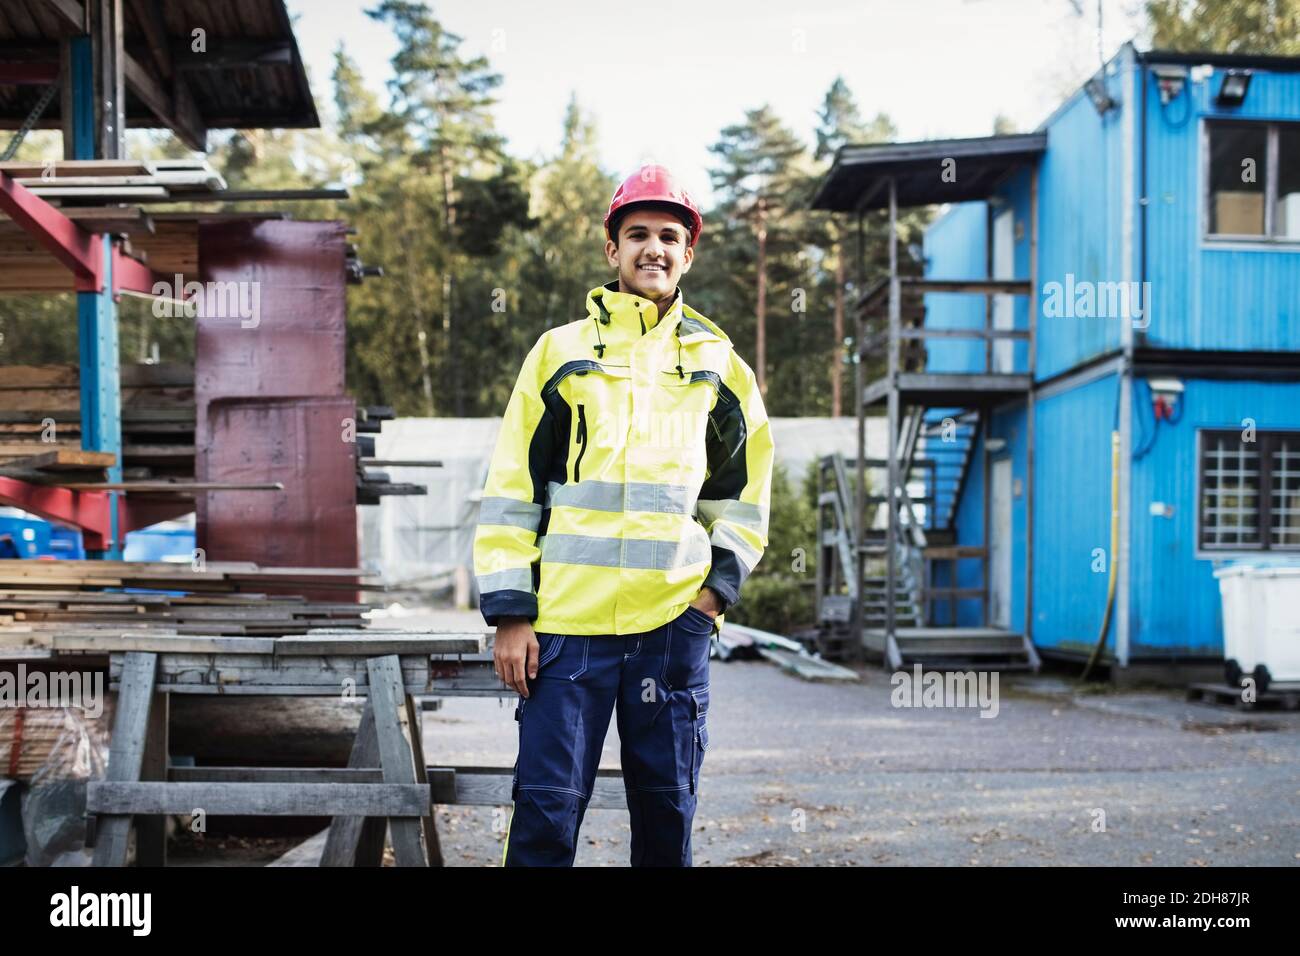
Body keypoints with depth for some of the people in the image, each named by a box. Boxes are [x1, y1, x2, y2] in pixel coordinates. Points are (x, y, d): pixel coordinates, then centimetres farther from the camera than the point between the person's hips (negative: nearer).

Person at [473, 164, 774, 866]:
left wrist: (719, 586, 5)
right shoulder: (560, 352, 6)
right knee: (547, 804, -2)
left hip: (675, 621, 2)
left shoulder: (718, 364, 12)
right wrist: (510, 614, -3)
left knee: (667, 803, 9)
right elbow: (511, 488, 4)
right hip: (567, 620, -1)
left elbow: (745, 486, 19)